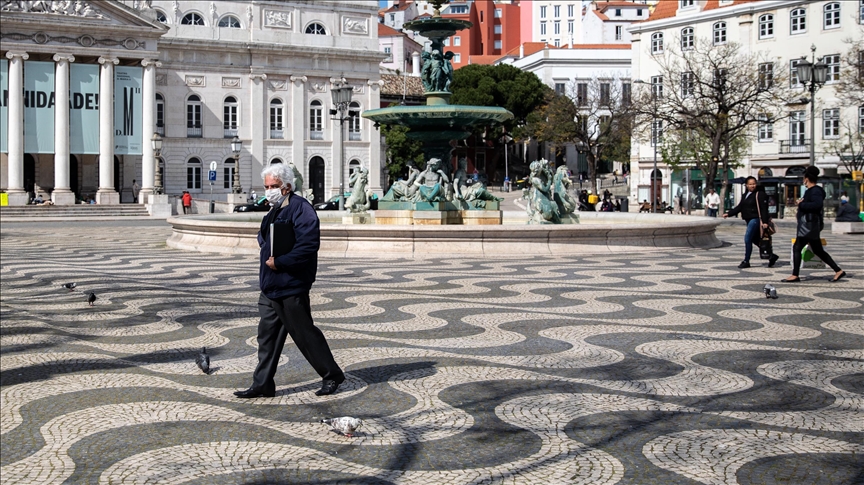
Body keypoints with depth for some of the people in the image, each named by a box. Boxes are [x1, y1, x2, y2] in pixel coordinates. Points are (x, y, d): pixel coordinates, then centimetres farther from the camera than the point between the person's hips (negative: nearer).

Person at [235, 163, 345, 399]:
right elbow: (264, 237, 28)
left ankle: (332, 375, 15)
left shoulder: (300, 208, -15)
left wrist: (280, 262, -22)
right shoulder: (275, 210, 15)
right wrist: (267, 252, 7)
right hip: (271, 286, 9)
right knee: (267, 334, 10)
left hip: (291, 286, -9)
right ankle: (262, 384, 16)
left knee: (304, 333, 0)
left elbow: (308, 246, -24)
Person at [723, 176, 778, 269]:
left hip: (755, 219, -9)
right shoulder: (745, 195, 14)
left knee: (747, 239, -12)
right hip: (749, 220, 9)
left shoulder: (759, 195, -9)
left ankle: (746, 261, -5)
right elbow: (739, 207, 16)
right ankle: (771, 256, 24)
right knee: (755, 240, 13)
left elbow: (764, 209, -14)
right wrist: (729, 214, 8)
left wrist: (765, 221, -21)